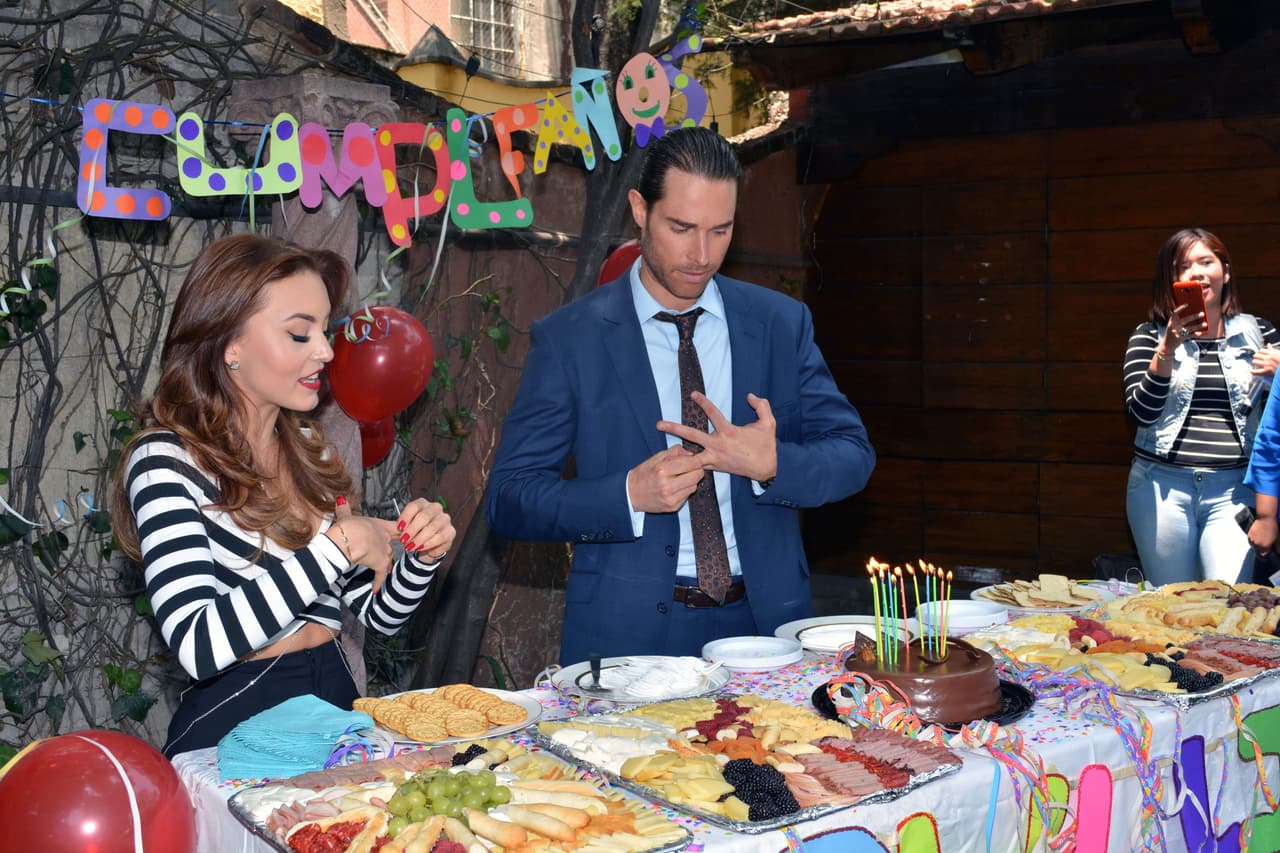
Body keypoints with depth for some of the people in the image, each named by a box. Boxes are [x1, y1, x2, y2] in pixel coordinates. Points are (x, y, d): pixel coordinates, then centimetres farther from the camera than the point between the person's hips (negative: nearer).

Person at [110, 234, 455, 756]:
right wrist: (338, 545, -20)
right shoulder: (166, 461, -10)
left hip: (334, 700, 6)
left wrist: (422, 556, -5)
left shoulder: (309, 451, 10)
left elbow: (378, 614, 15)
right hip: (236, 719, -6)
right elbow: (198, 647, -24)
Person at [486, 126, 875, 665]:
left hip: (763, 622, 2)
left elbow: (853, 455, 7)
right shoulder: (568, 338, 0)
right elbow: (509, 498, -2)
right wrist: (630, 495, -17)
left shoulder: (781, 323, 7)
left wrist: (772, 464, -14)